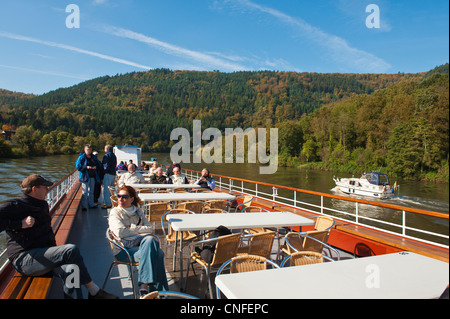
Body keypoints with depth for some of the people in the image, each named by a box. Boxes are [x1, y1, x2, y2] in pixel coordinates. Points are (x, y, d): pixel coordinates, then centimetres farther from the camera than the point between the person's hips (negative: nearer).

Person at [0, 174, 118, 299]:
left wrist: (54, 250, 20)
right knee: (71, 250, -27)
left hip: (44, 254, 8)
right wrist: (21, 224, -20)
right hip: (24, 259, -8)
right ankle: (95, 292, -17)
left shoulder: (42, 204, 21)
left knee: (71, 270, -24)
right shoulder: (15, 206, -5)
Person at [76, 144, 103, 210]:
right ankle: (84, 206, 2)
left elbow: (99, 164, 13)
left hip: (92, 177, 5)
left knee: (91, 191, 14)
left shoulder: (93, 157, 10)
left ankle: (91, 204, 25)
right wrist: (86, 167, -22)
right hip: (85, 177, -5)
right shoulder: (82, 157, -4)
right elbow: (78, 166, -10)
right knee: (85, 191, -5)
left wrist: (96, 167, -9)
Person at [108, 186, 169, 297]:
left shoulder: (137, 211, 17)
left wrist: (133, 228, -8)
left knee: (159, 253, -28)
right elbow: (120, 233, -13)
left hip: (138, 245, 4)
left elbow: (149, 228, 6)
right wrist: (140, 232, -5)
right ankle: (144, 286, -27)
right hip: (123, 249, -4)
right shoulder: (115, 212, 3)